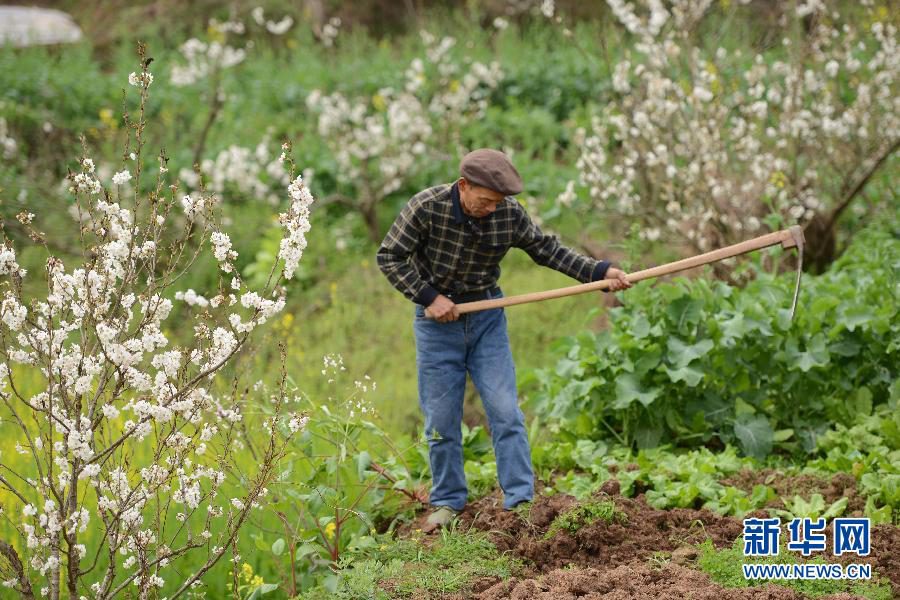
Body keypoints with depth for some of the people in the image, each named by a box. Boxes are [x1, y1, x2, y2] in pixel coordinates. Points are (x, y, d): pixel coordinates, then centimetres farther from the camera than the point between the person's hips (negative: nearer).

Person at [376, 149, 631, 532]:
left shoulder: (510, 215, -12)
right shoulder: (427, 207, -20)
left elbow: (547, 250, 1)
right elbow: (389, 257, -11)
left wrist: (599, 272, -8)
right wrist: (428, 297, -18)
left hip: (487, 319, 2)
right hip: (438, 321, -2)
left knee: (505, 411, -4)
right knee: (441, 419, 4)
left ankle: (520, 501, -1)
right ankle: (448, 502, 18)